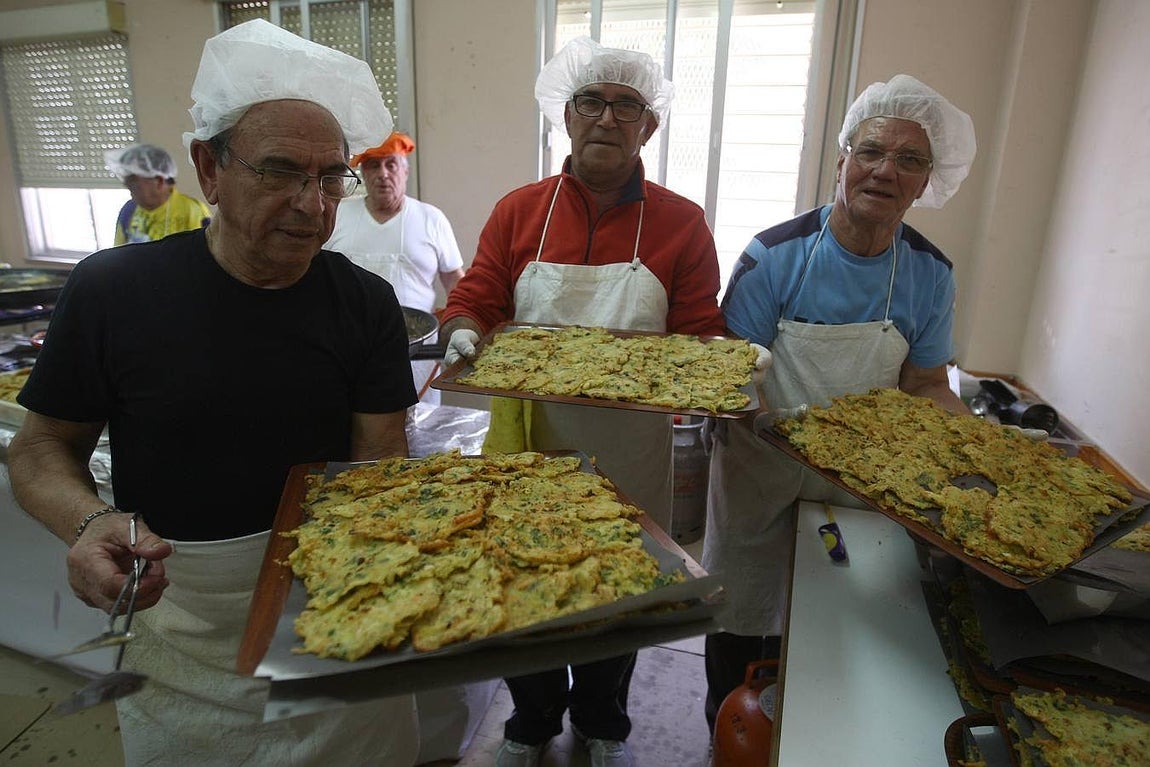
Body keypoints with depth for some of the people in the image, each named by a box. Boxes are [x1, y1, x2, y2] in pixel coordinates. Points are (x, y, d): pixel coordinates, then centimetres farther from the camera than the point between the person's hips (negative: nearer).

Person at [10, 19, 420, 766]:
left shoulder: (366, 304, -9)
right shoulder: (111, 290, -12)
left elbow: (380, 460, -10)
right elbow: (42, 446, -1)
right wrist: (89, 523, -21)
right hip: (179, 618, 0)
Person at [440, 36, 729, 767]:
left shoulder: (682, 224, -2)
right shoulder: (518, 211, 1)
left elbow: (700, 340, 0)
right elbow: (472, 302, 2)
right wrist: (464, 336, -19)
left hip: (629, 456, 0)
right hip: (528, 442, 1)